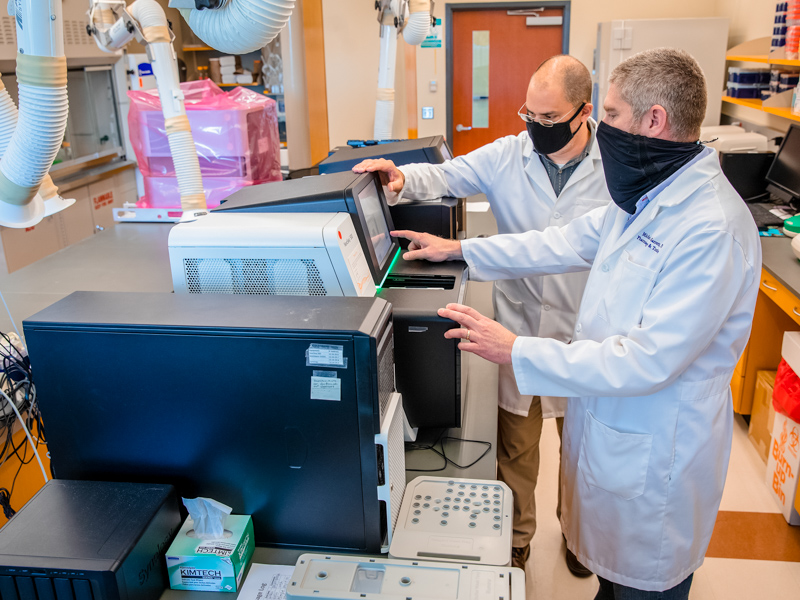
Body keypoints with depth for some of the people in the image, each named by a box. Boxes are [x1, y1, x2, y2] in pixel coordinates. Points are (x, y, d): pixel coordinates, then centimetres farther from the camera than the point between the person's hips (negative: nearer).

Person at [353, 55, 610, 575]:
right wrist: (405, 178, -20)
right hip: (520, 331, 1)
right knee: (516, 447, 16)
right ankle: (516, 537, 41)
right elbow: (446, 177, 1)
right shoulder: (507, 156, -5)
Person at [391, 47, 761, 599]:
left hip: (653, 453, -8)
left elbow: (647, 362, -31)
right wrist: (459, 250, 10)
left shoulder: (712, 230, -30)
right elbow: (565, 243, 11)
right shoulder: (645, 197, 2)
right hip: (605, 426, 8)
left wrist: (516, 351, -27)